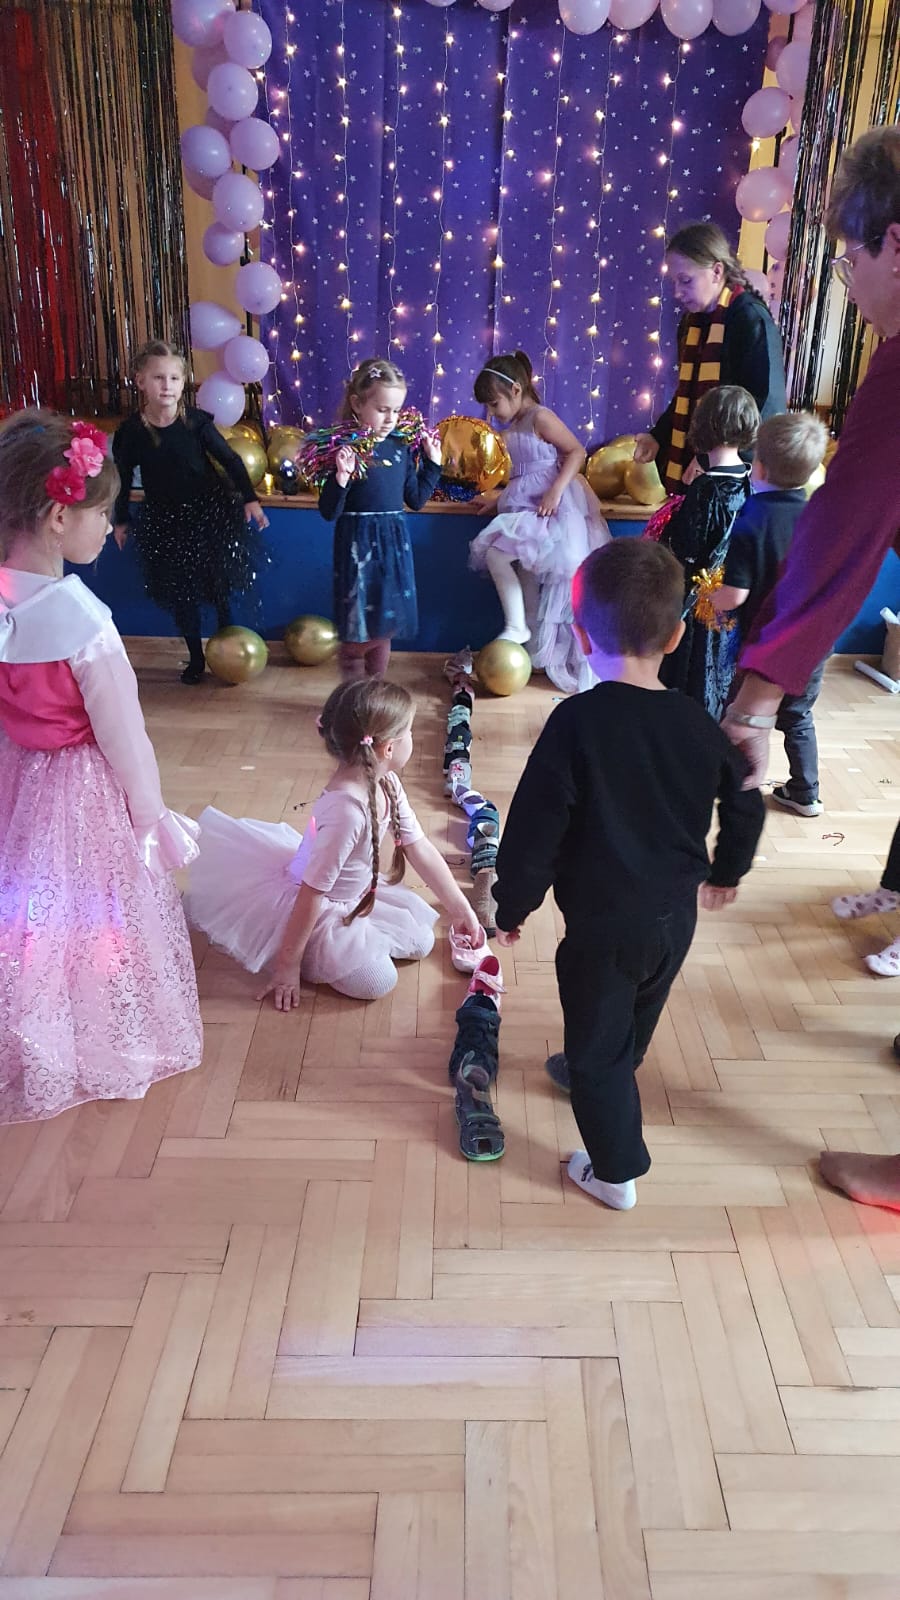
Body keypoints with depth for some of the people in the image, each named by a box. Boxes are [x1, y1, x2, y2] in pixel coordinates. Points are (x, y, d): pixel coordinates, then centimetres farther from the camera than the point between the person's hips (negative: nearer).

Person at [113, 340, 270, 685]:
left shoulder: (196, 421, -13)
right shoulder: (131, 431, -10)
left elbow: (230, 459, -5)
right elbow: (122, 478, 3)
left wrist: (250, 499, -10)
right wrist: (120, 520, 9)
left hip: (210, 511, -1)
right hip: (164, 519, 1)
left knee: (219, 584, 9)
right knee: (179, 592, 7)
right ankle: (195, 658, 21)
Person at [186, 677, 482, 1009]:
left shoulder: (386, 783, -10)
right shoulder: (346, 810, -38)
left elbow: (420, 849, 0)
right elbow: (312, 893, -31)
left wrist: (460, 909, 4)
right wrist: (287, 964, -22)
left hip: (356, 893, 9)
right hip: (314, 910, -9)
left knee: (420, 941, 8)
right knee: (377, 981, -16)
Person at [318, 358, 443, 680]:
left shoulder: (402, 447, 5)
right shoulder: (345, 449, -12)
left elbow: (416, 500, 14)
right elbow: (329, 513, -13)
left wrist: (433, 463, 10)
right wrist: (341, 477, -29)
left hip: (394, 542, 6)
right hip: (358, 544, -6)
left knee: (385, 629, 14)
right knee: (359, 634, -1)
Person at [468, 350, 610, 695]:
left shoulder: (541, 417, -10)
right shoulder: (514, 429, 16)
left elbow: (577, 452, -14)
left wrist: (556, 491, -24)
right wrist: (499, 498, 21)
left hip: (549, 508, -10)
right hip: (526, 507, 10)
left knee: (495, 554, -20)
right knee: (526, 575, 9)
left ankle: (516, 627, -12)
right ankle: (536, 651, 17)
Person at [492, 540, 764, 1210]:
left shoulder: (576, 722, -23)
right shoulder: (700, 725, -7)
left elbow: (534, 829, -20)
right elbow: (745, 807, 7)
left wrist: (513, 906, -5)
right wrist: (726, 872, 25)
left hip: (603, 923, -6)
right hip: (676, 915, 6)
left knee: (598, 1044, 14)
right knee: (635, 1023, 30)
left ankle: (616, 1171, 27)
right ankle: (594, 1076, 58)